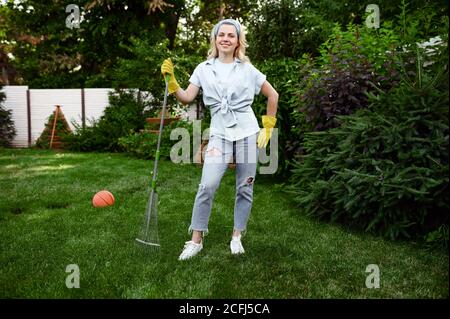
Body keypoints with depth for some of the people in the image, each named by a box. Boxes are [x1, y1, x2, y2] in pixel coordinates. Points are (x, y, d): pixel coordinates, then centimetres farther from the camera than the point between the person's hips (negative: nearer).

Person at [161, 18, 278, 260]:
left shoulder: (247, 69, 5)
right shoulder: (204, 69, 8)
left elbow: (272, 95, 12)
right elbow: (186, 98, 2)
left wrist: (268, 127, 10)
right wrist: (170, 80, -12)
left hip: (247, 132, 1)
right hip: (219, 133, 0)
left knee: (245, 188, 3)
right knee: (208, 185, -14)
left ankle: (237, 237, 20)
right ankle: (196, 240, 1)